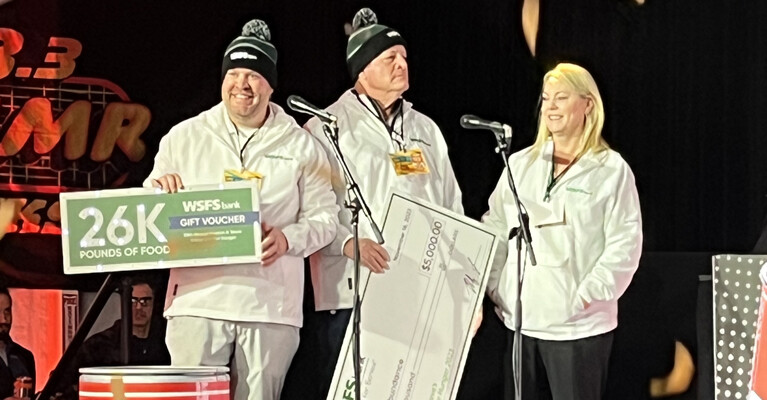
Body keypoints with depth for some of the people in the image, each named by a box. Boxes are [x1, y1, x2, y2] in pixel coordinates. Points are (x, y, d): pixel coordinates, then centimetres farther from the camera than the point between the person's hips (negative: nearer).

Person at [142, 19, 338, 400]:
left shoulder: (301, 146, 9)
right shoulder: (184, 137, 11)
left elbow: (324, 217, 7)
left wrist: (288, 238, -13)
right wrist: (158, 187, -6)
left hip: (271, 306, 0)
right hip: (197, 299, 0)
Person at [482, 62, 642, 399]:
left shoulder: (611, 170, -2)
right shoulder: (519, 164, 12)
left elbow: (624, 245, -7)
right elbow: (494, 228, 15)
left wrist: (588, 296, -13)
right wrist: (495, 286, 5)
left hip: (579, 325, -5)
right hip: (520, 321, 5)